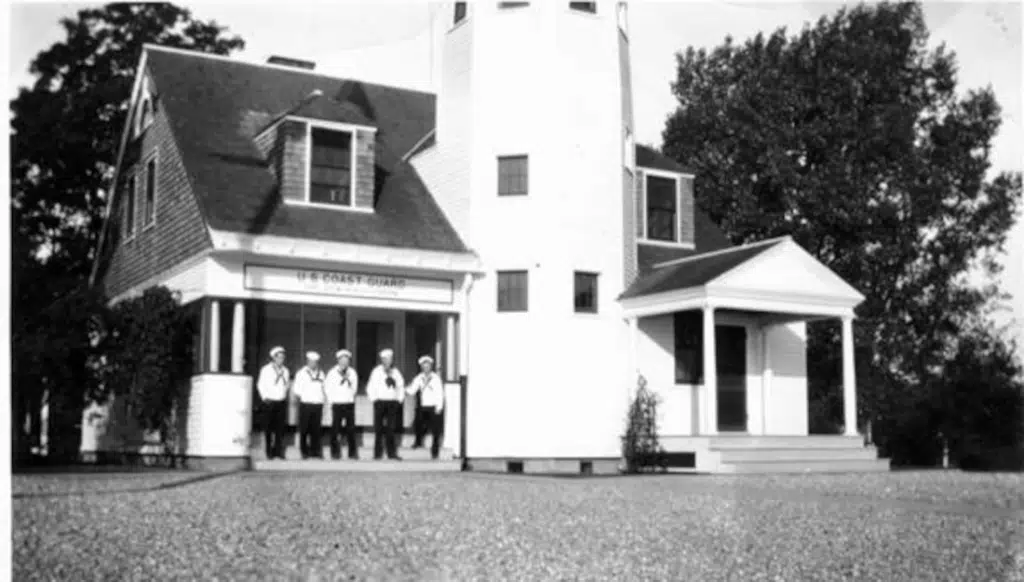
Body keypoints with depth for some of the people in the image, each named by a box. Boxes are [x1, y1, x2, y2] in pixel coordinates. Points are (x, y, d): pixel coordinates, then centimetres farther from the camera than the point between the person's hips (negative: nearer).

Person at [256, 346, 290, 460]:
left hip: (281, 402, 3)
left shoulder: (285, 371, 9)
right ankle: (269, 451, 6)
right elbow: (260, 385, 3)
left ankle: (279, 451, 4)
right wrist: (265, 397, -2)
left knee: (280, 428, -1)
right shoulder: (266, 370, 0)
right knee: (268, 428, 1)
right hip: (269, 402, -3)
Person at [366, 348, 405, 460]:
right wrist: (374, 399, -6)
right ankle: (378, 453, 5)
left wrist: (400, 399, 7)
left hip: (392, 402, 3)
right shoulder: (377, 371, 1)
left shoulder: (395, 372, 12)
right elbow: (370, 387, 1)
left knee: (391, 429, 0)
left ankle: (392, 453, 0)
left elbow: (400, 386, 17)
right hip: (380, 402, -3)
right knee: (379, 428, 1)